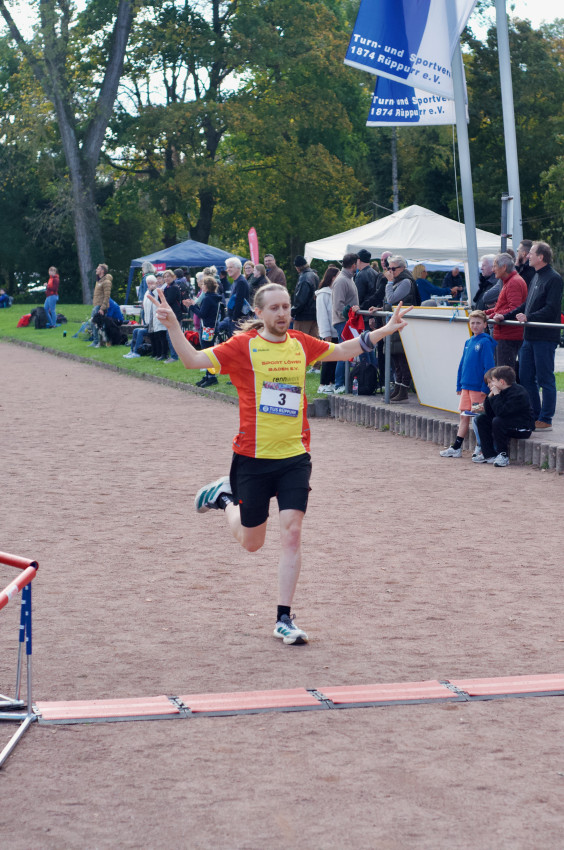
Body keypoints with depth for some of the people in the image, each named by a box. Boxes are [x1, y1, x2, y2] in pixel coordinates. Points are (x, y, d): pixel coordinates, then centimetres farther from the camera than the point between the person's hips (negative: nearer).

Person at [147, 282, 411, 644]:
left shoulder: (301, 343, 5)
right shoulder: (243, 346, -8)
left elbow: (344, 350, 21)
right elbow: (193, 360, -15)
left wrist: (386, 329, 17)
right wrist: (173, 325, -29)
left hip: (295, 456, 2)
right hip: (253, 457, -2)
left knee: (292, 532, -9)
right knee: (251, 541, 12)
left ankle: (284, 619, 0)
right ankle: (225, 495, 45)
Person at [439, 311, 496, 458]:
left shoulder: (485, 342, -10)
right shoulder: (468, 342, 12)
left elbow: (489, 366, -13)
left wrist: (485, 388, -16)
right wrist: (459, 385, 15)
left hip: (478, 388, -7)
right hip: (466, 385, 7)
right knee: (464, 417, 10)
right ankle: (456, 448, 13)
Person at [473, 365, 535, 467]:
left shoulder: (518, 393, -23)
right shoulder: (502, 391, 4)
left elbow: (501, 412, -32)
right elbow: (488, 413, 5)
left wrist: (496, 395, -23)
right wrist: (490, 396, -7)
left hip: (523, 429, -10)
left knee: (498, 421, -32)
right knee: (482, 419, 7)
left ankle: (503, 456, -20)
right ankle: (489, 455, 2)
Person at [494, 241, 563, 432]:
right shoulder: (536, 277, 18)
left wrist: (528, 318, -26)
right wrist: (504, 316, 20)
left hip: (545, 337, -9)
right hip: (530, 337, 9)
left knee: (545, 379, -4)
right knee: (525, 377, 10)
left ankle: (545, 420, 1)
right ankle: (534, 416, 19)